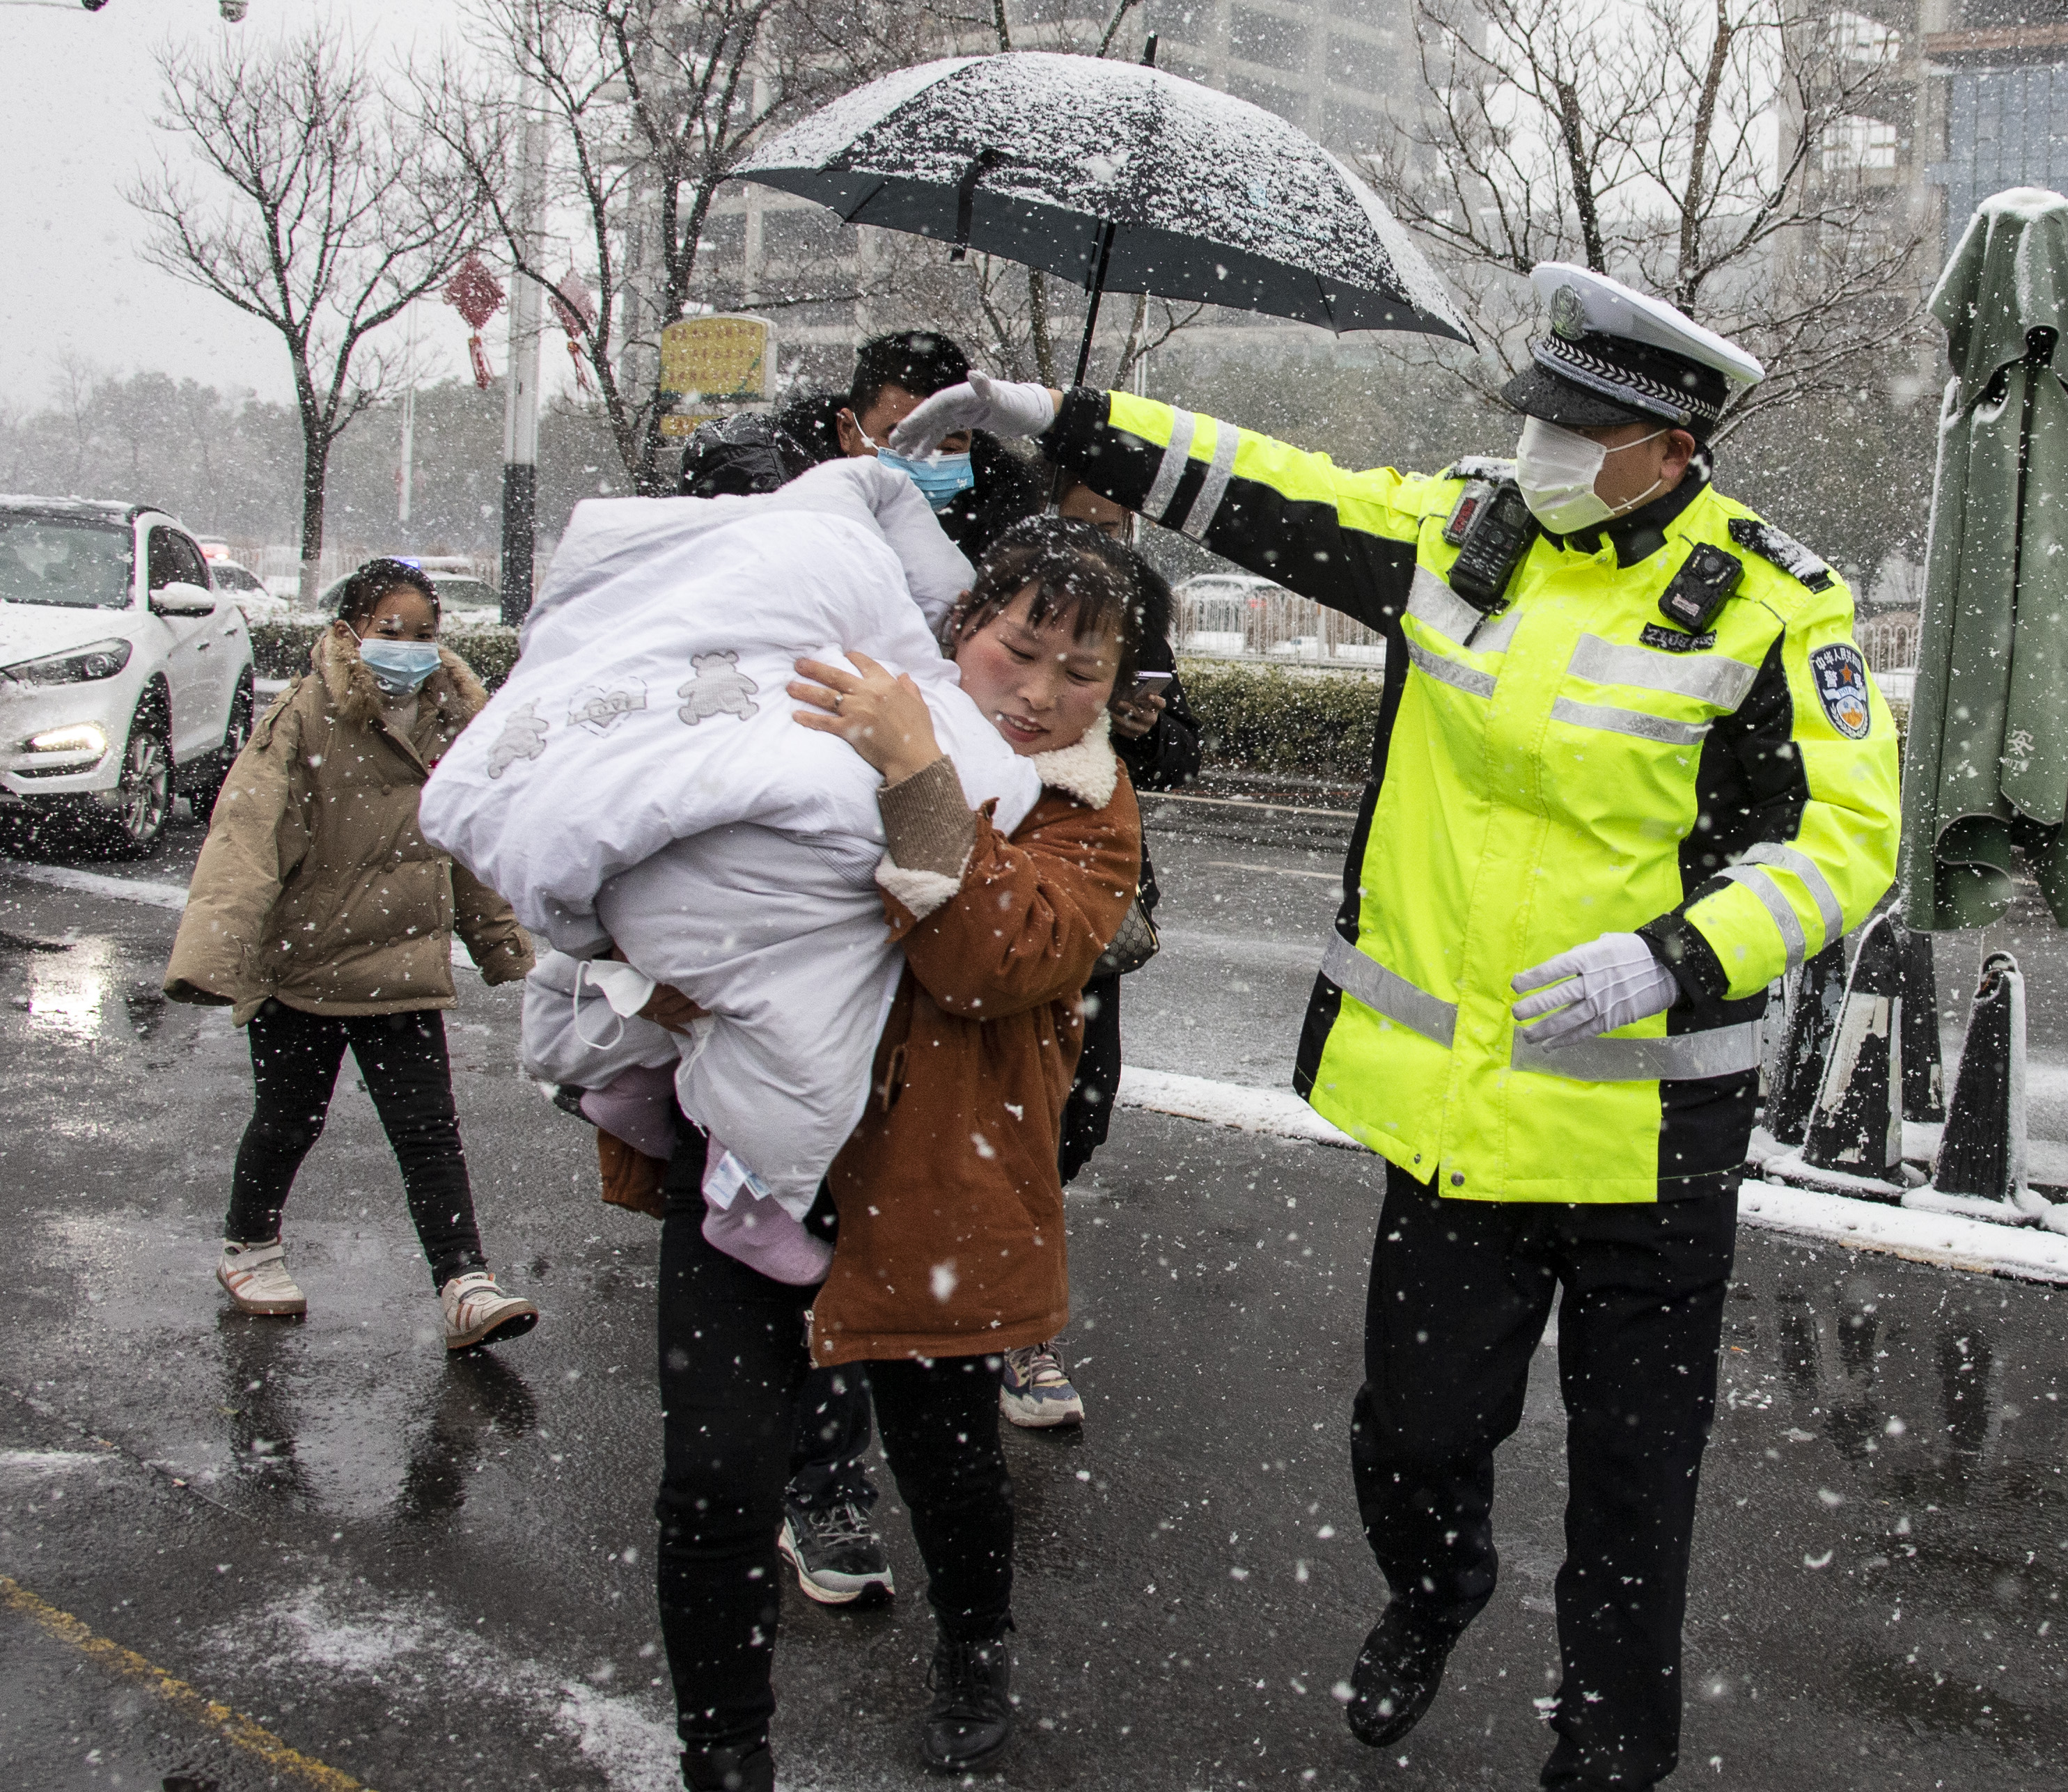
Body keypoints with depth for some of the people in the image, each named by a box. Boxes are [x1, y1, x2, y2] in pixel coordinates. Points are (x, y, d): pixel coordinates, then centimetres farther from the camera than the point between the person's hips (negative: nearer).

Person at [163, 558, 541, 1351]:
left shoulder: (450, 721, 5)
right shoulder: (305, 719, -12)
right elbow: (246, 835, -19)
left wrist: (502, 946, 22)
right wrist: (213, 952, -30)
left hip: (405, 964, 3)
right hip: (301, 961, -3)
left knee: (429, 1130, -1)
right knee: (288, 1120, 12)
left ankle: (466, 1287, -3)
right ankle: (248, 1247, 36)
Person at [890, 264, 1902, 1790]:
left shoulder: (1766, 603, -9)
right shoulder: (1461, 528, 3)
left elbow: (1847, 835, -9)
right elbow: (1264, 495, 10)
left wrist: (1673, 957, -24)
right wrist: (1058, 420, 5)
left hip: (1644, 1122, -3)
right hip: (1456, 1098, 4)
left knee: (1632, 1461, 12)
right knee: (1415, 1420, 15)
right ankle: (1432, 1598, 49)